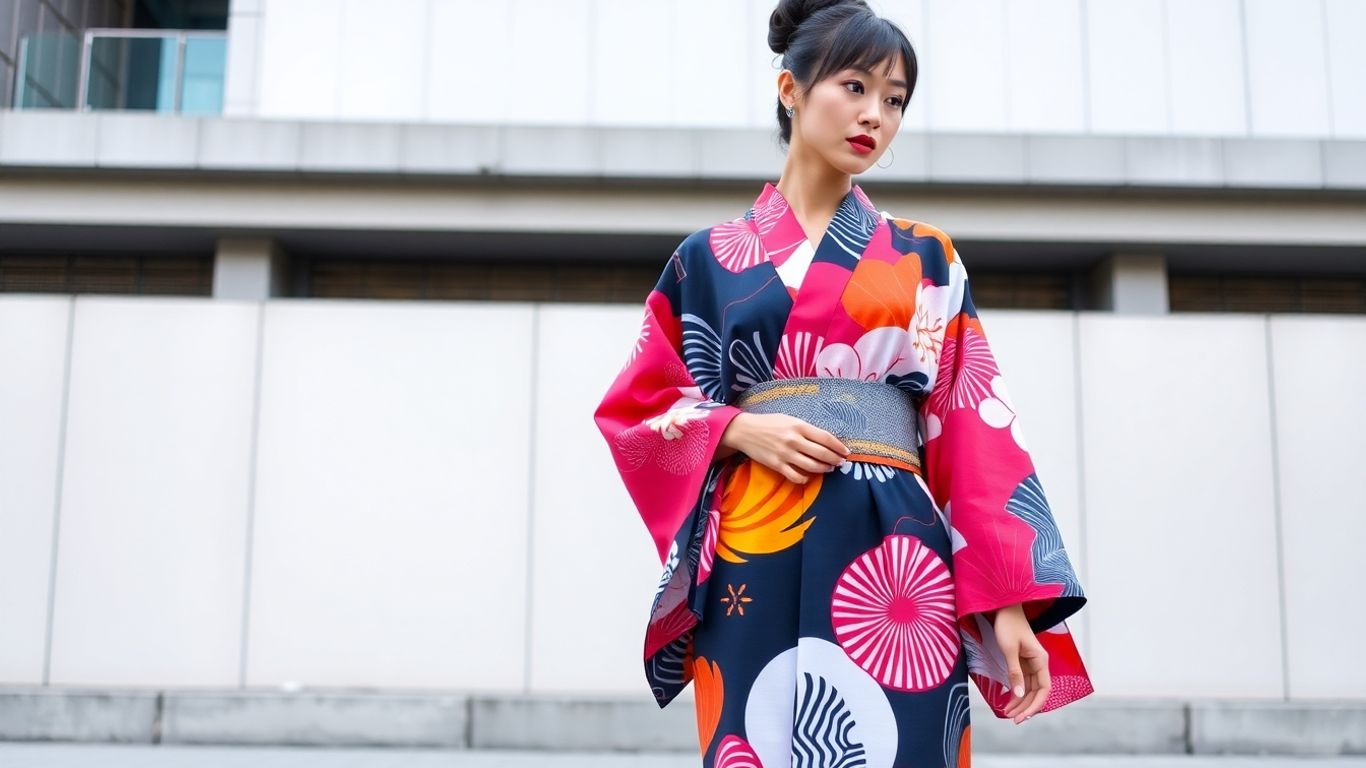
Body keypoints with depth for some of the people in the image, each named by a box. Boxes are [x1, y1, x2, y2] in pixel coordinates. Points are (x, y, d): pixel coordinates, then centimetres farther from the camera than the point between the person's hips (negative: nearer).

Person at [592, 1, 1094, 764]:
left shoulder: (928, 261, 13)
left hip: (895, 557, 0)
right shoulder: (710, 258, 12)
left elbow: (975, 427, 5)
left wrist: (1009, 601, -5)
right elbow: (636, 408, 11)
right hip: (754, 559, 0)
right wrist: (739, 428, -9)